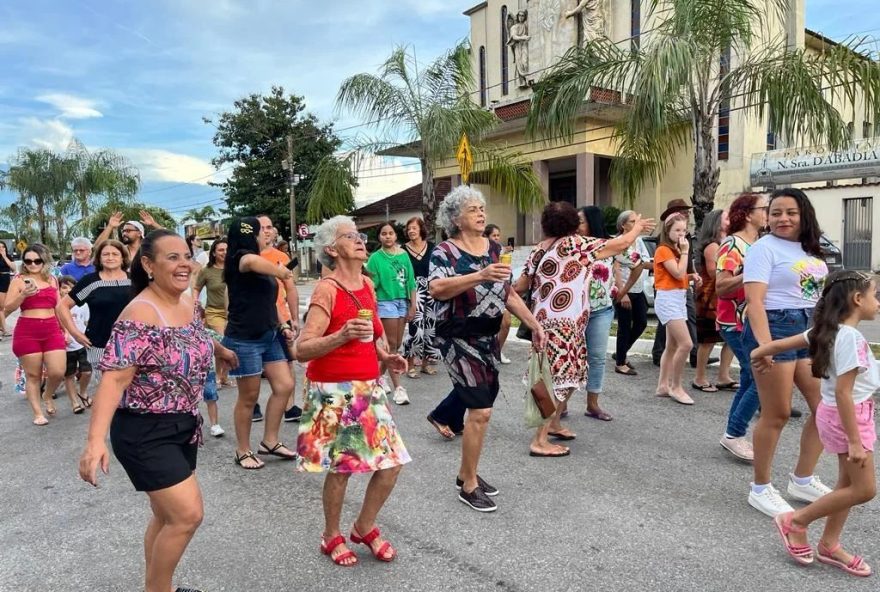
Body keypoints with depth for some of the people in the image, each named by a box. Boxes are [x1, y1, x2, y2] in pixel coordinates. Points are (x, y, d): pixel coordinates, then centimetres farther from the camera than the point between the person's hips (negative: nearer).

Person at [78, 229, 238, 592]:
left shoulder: (190, 304, 3)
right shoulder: (140, 315, -22)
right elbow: (114, 378, -28)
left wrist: (221, 351, 44)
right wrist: (96, 440, -38)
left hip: (183, 425, 8)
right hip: (146, 433, -8)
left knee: (169, 515, 17)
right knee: (188, 514, -10)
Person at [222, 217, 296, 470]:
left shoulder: (263, 266, 14)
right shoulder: (240, 257, -13)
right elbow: (253, 262, -39)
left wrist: (281, 328, 11)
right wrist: (281, 272, -22)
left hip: (268, 336, 8)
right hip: (244, 340, -8)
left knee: (284, 386, 5)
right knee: (249, 397, 2)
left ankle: (269, 441, 19)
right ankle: (243, 451, 19)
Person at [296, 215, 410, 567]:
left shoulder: (367, 284, 8)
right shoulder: (326, 290, -13)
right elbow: (301, 350, -19)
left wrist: (385, 357, 5)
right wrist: (342, 336, -33)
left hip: (368, 389, 7)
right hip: (335, 392, -7)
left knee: (392, 462, 6)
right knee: (340, 467, 4)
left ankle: (365, 528, 30)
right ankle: (331, 537, 30)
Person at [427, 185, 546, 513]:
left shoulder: (495, 249, 7)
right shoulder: (445, 251, -12)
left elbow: (509, 294, 13)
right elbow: (436, 289, -30)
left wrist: (534, 324, 6)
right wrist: (481, 275, -40)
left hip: (488, 337, 7)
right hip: (460, 339, -7)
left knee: (481, 394, 15)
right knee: (481, 411, -9)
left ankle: (465, 473, 35)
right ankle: (469, 485, 10)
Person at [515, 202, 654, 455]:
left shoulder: (538, 249, 10)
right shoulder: (576, 243, -9)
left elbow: (520, 287, 10)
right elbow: (621, 244, -3)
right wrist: (638, 226, 15)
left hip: (545, 320, 8)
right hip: (562, 324, -8)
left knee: (571, 374, 20)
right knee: (559, 379, -4)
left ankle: (553, 423, 31)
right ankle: (540, 441, -2)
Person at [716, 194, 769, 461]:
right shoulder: (732, 245, -14)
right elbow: (721, 288, -23)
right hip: (737, 324, -9)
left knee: (750, 380, 11)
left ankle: (734, 435, 21)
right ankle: (734, 435, 2)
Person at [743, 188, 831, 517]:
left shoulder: (811, 250, 15)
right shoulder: (764, 247, -9)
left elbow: (821, 295, 20)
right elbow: (754, 301, -18)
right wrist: (765, 346, -27)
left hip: (811, 331, 8)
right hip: (776, 329, -8)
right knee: (776, 415, -2)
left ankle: (802, 480, 27)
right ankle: (760, 489, 13)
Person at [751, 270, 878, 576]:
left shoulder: (830, 330, 2)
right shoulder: (850, 336, -23)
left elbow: (781, 344, 6)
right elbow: (843, 393, -25)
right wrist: (854, 441, -23)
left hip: (840, 414, 9)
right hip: (847, 417, -9)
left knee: (848, 483, 15)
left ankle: (828, 545, 25)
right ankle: (796, 520, 8)